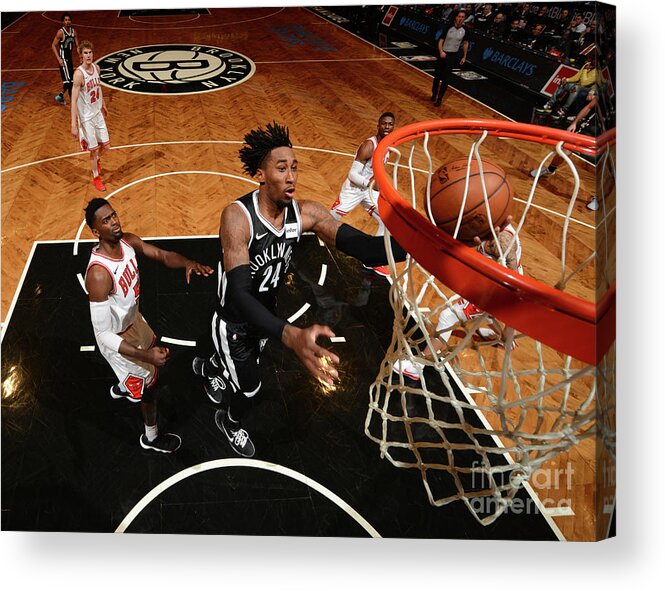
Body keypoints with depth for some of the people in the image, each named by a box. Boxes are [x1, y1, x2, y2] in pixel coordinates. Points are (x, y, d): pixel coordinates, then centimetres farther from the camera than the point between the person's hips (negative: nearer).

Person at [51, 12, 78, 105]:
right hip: (63, 59, -8)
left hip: (70, 58, 8)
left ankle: (60, 96, 33)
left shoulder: (73, 31, 5)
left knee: (70, 80, 15)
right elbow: (53, 46, -13)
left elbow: (76, 46, 10)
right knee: (69, 80, -12)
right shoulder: (60, 32, -14)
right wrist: (59, 59, -22)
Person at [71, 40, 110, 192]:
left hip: (98, 113, 6)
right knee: (94, 149, 4)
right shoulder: (79, 74, -24)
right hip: (86, 117, -6)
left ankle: (97, 161, 47)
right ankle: (96, 178, 24)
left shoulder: (96, 67, -2)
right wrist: (74, 124, -27)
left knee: (105, 145, 14)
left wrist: (103, 105, 26)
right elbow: (74, 101, -24)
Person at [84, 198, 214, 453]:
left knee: (151, 346, 34)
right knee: (150, 381, 11)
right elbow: (103, 334, -36)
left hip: (132, 317, 8)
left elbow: (162, 255, -10)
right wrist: (145, 355, -44)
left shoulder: (128, 241, -17)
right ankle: (151, 437, 40)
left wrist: (187, 263, -34)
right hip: (117, 335, -8)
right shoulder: (99, 274, -40)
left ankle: (122, 387, 67)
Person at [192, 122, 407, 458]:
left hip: (265, 317, 6)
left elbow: (359, 244, -33)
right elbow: (238, 294, -44)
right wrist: (290, 335, -62)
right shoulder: (237, 216, -35)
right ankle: (230, 423, 47)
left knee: (241, 366, 31)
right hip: (234, 323, -6)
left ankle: (205, 369, 67)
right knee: (249, 389, 10)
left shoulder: (306, 213, -19)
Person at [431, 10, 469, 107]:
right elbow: (440, 41, -9)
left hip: (453, 56, 1)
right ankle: (434, 94, 27)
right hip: (443, 54, -1)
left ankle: (439, 98, 7)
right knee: (437, 76, 7)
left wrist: (464, 57, 9)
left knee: (446, 79, 0)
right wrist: (441, 51, -26)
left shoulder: (464, 31, -3)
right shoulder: (448, 28, -11)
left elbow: (465, 43, 11)